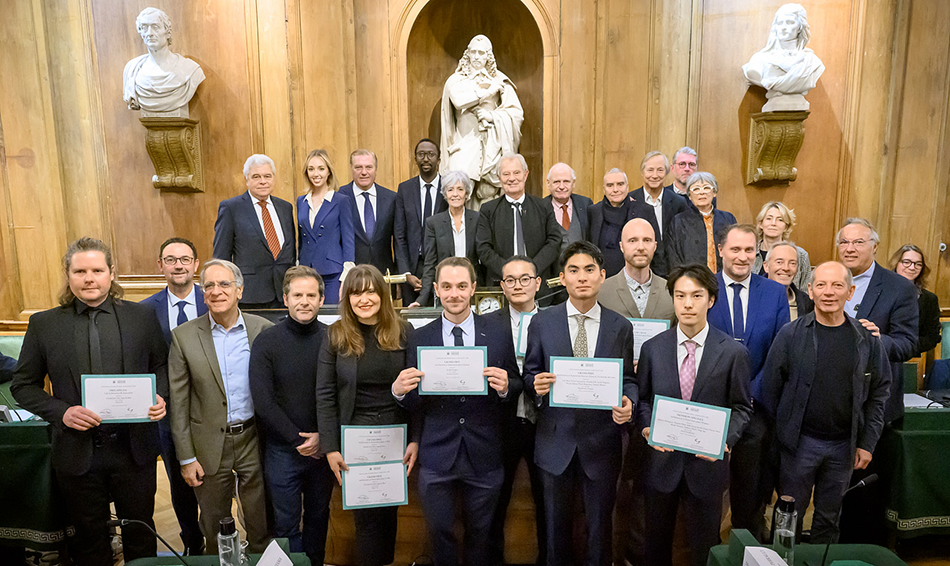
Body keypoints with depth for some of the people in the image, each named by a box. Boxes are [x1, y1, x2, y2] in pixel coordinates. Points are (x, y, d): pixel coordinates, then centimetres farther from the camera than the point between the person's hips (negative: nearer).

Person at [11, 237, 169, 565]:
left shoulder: (142, 317, -1)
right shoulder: (43, 324, -2)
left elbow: (161, 366, 8)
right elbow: (23, 385, 3)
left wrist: (159, 396, -12)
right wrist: (62, 412, -13)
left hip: (134, 449, 0)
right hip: (77, 452, 0)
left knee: (141, 535, 16)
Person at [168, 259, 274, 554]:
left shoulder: (264, 330, -4)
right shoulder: (184, 336, -5)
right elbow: (178, 402, -2)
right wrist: (186, 457, -3)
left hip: (254, 440, 0)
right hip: (210, 446, 0)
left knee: (261, 526, 14)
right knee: (215, 530, 17)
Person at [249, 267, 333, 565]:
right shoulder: (266, 341, -7)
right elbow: (262, 400, -10)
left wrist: (324, 436, -12)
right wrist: (298, 439, -11)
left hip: (323, 447, 2)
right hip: (282, 450, -2)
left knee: (318, 516, 18)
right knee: (286, 523, 8)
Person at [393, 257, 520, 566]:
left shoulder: (498, 334, -2)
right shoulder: (419, 338, -1)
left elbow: (516, 389, 2)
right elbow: (414, 403, 0)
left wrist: (505, 387, -20)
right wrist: (399, 390, -22)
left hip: (484, 456, 0)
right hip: (436, 457, 0)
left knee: (479, 534, 18)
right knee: (440, 534, 14)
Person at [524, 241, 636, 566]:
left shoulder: (620, 327, 0)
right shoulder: (541, 323, -2)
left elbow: (628, 380, 5)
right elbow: (530, 375, 3)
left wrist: (628, 403, -16)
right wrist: (536, 385, -19)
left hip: (601, 442, 0)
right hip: (555, 441, 0)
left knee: (600, 523, 16)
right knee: (556, 523, 17)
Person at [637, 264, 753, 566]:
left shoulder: (733, 352, -7)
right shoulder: (652, 348, -2)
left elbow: (741, 407, -1)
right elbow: (643, 398, 5)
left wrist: (725, 440, -17)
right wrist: (647, 428, -13)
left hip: (707, 463, -1)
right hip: (662, 459, 1)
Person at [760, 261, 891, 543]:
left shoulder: (867, 340, -1)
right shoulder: (790, 335, -7)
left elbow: (879, 393, 5)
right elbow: (770, 386, -3)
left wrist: (867, 443, 2)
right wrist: (778, 434, -3)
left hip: (844, 446, 2)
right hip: (800, 442, -2)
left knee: (829, 517, 18)